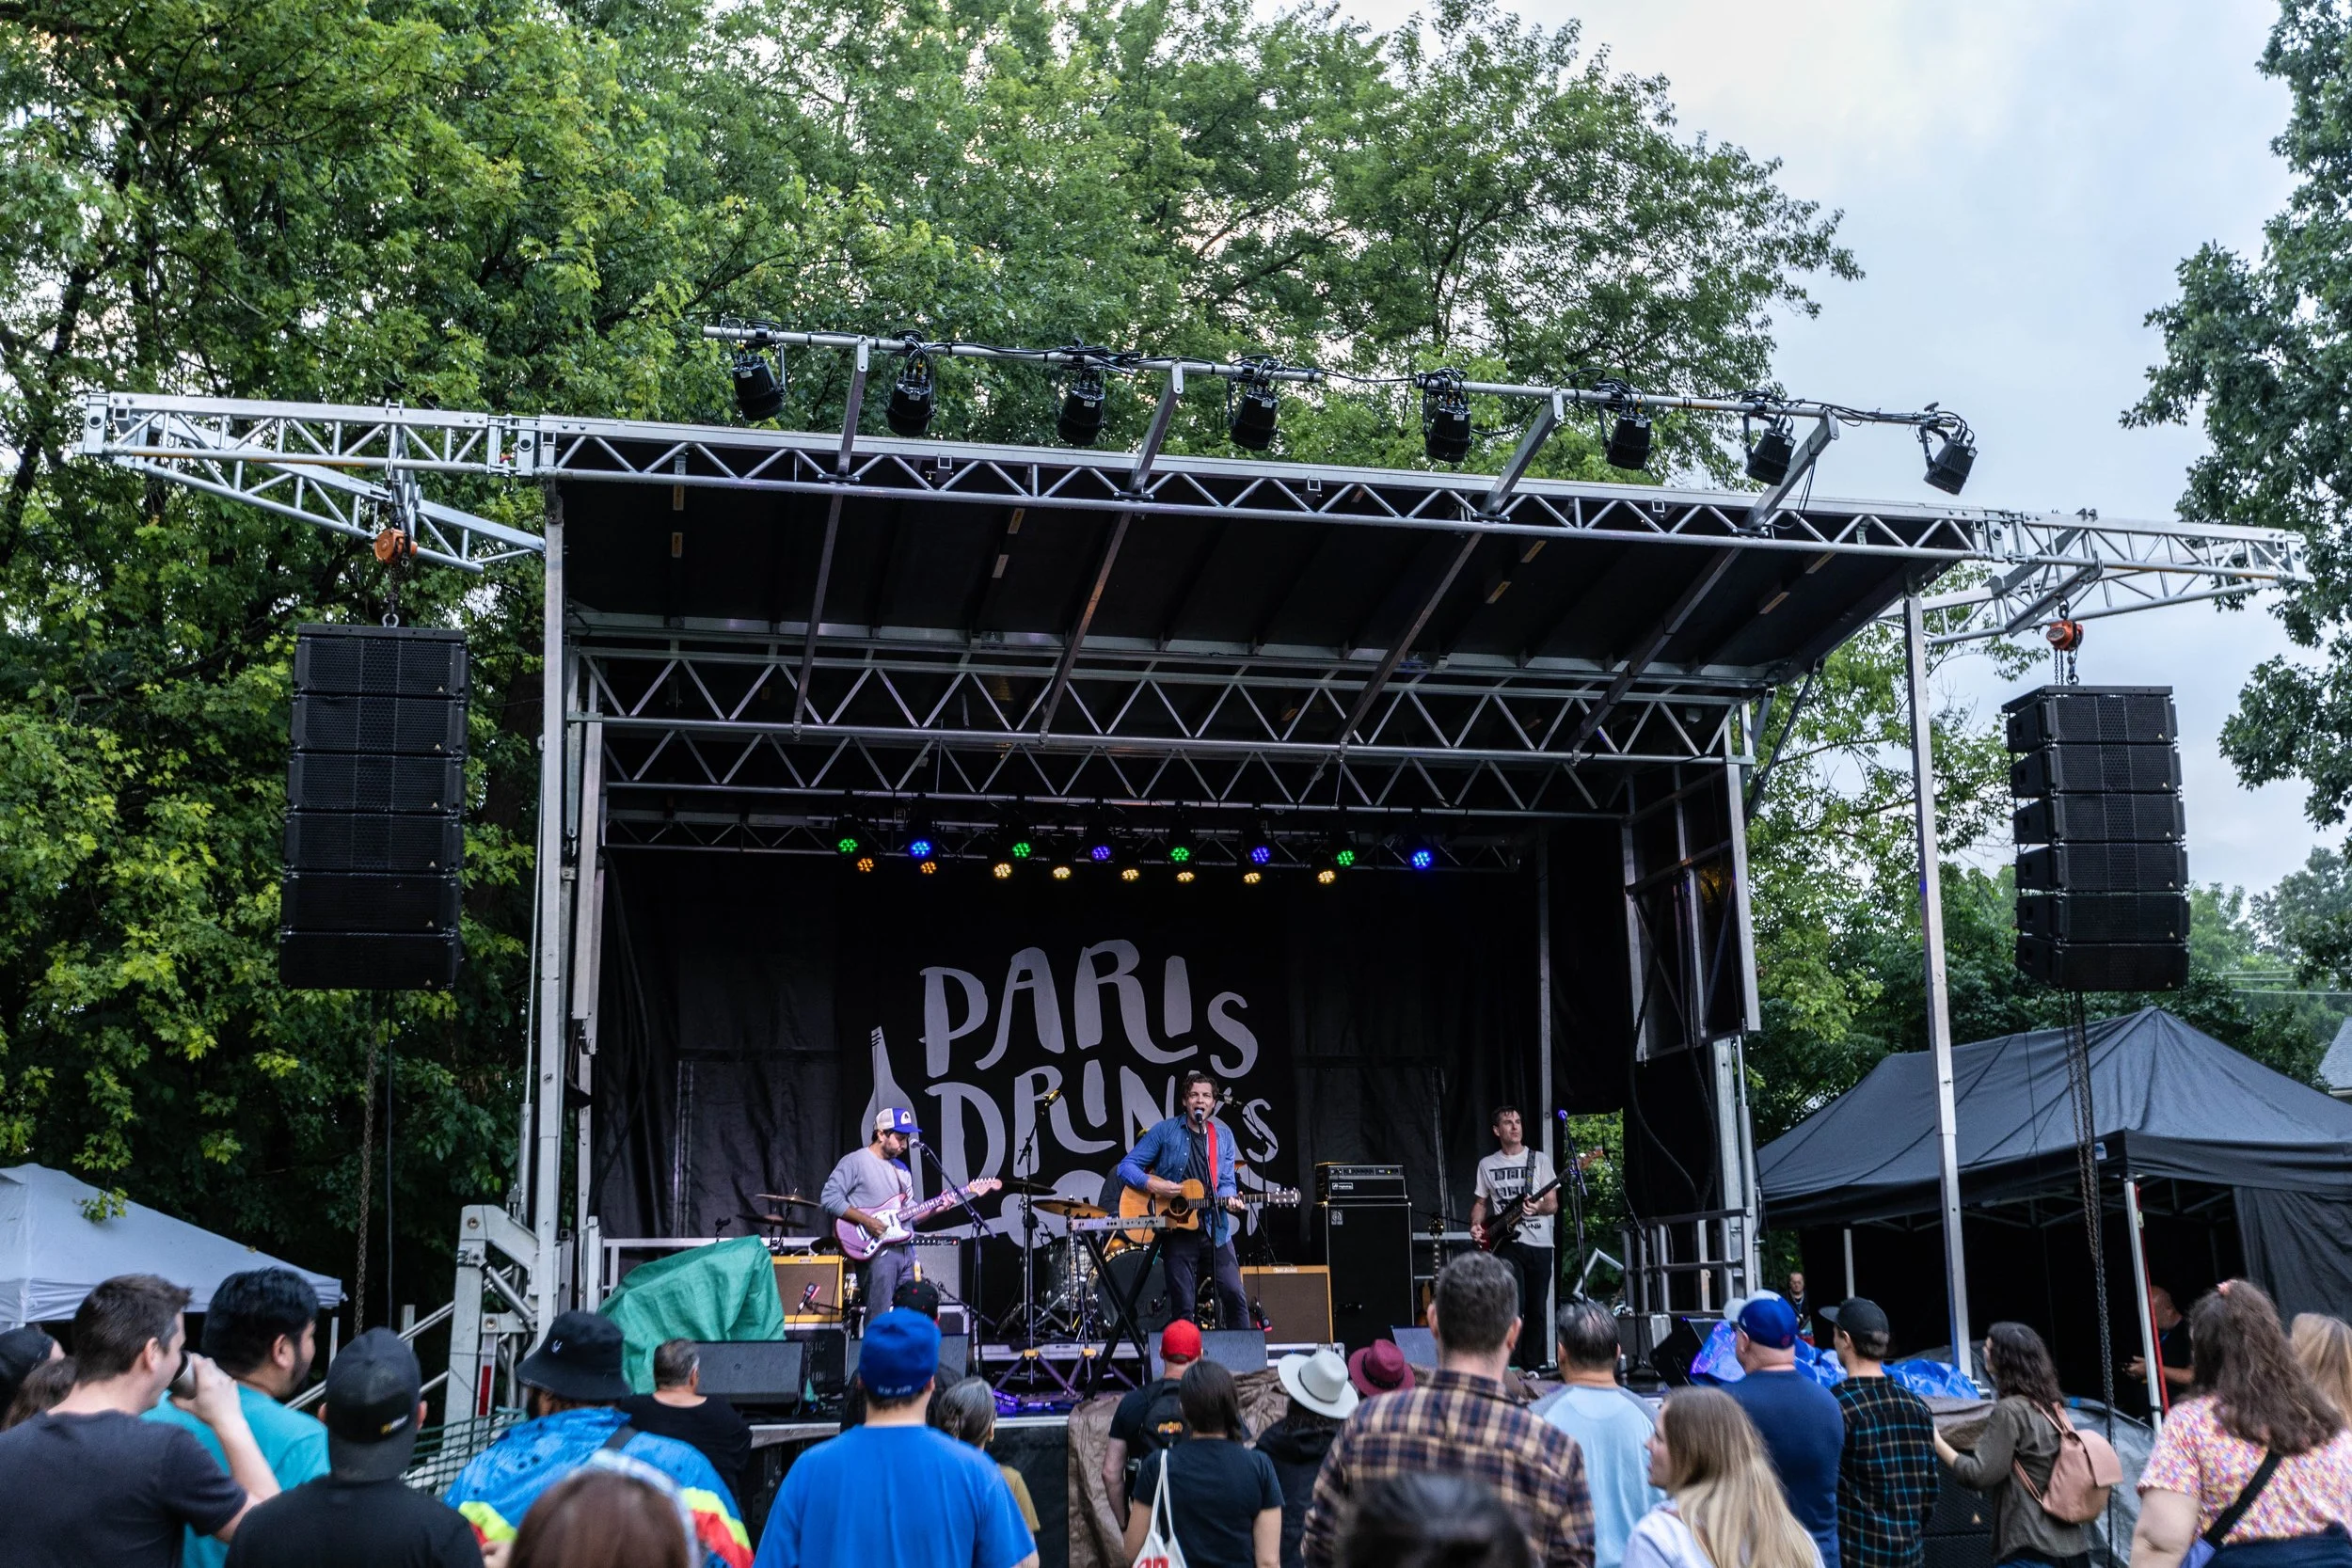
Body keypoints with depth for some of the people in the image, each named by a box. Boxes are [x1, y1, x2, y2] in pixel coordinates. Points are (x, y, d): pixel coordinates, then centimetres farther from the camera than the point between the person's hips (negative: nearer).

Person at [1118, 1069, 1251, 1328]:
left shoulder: (1223, 1136, 8)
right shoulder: (1165, 1131, -1)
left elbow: (1226, 1182, 6)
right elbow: (1126, 1167, -2)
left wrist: (1230, 1200, -17)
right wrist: (1153, 1184, -18)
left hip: (1215, 1228, 2)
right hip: (1177, 1231, -2)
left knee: (1234, 1295, -6)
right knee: (1184, 1306, 2)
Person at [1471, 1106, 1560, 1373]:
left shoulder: (1540, 1160, 4)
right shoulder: (1487, 1165, 8)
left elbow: (1553, 1204, 1)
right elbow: (1480, 1203, 16)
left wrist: (1539, 1207, -21)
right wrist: (1476, 1226, -4)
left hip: (1540, 1244, 1)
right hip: (1506, 1243, -1)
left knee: (1537, 1311, 5)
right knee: (1514, 1306, -18)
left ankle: (1532, 1366, 17)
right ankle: (1511, 1365, -13)